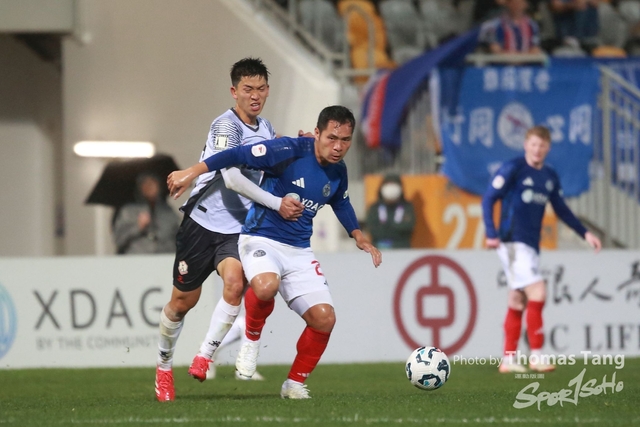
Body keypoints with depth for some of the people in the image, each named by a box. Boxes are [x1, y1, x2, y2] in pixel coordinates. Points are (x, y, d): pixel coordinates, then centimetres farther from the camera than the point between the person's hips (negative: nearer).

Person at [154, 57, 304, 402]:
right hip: (202, 222, -5)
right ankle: (163, 366, 29)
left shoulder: (266, 128, 9)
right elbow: (232, 178, -28)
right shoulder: (226, 126, -16)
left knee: (235, 283, -25)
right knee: (183, 302, 7)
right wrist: (277, 204, -29)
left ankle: (204, 358, -16)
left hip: (237, 229, 5)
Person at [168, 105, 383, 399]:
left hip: (299, 251, 6)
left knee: (324, 318, -6)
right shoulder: (290, 151, -19)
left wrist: (358, 236, 19)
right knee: (266, 286, -39)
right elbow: (239, 155, -20)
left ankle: (295, 383, 15)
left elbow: (341, 203, 25)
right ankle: (252, 339, -8)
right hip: (261, 239, -6)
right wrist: (193, 172, -25)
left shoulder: (338, 172, 3)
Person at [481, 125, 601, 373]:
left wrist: (585, 233, 16)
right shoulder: (512, 169, -8)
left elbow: (561, 210, 23)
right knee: (537, 293, -16)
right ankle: (536, 356, -13)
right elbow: (488, 199, -10)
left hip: (531, 246, 7)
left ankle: (508, 360, 13)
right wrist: (491, 234, -21)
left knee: (518, 302, 9)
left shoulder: (550, 177, 12)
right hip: (513, 242, -7)